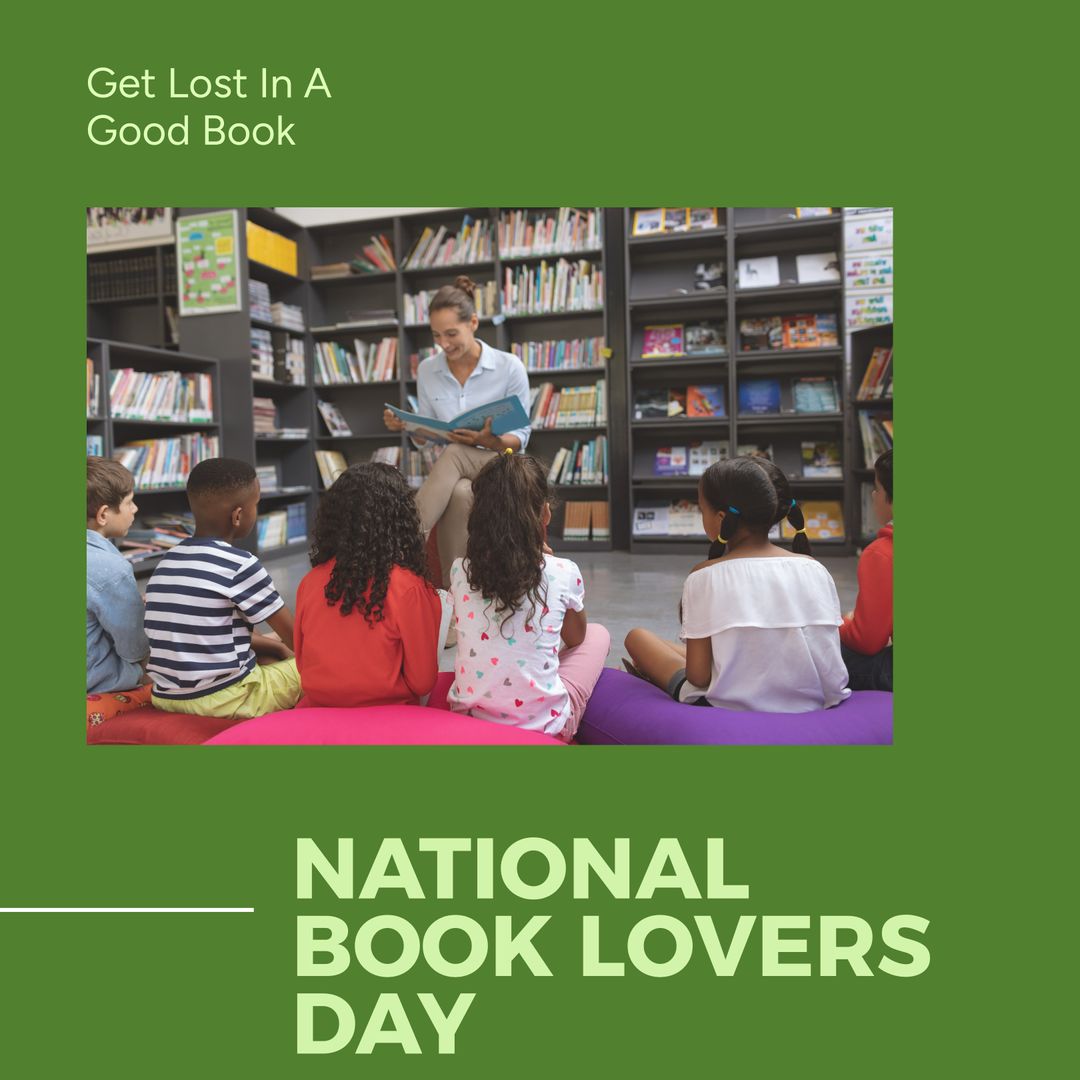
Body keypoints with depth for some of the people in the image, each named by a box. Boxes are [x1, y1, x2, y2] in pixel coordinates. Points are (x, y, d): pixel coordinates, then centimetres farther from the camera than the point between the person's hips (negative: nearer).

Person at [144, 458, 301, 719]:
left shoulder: (168, 560, 7)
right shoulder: (239, 565, -16)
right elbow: (297, 637, -6)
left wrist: (272, 645, 22)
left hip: (167, 697, 8)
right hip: (224, 701, -8)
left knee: (269, 657, 30)